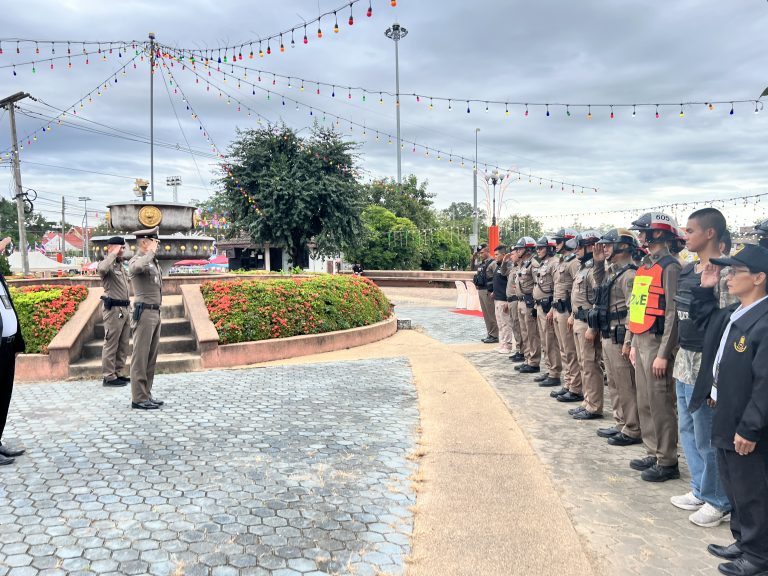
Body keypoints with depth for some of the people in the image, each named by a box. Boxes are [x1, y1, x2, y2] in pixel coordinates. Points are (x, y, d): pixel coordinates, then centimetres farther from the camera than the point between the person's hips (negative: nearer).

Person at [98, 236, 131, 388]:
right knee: (111, 344, -3)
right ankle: (109, 377, 3)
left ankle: (116, 372, 22)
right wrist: (113, 254, -22)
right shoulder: (107, 264, -9)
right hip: (114, 309, -9)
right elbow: (102, 269, -35)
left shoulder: (121, 265, 18)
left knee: (123, 344, 13)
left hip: (125, 309, 9)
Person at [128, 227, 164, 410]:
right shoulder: (136, 261, -11)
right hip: (144, 313, -9)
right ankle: (138, 399, 0)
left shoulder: (153, 262, 17)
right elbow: (138, 267, -37)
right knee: (141, 357, -4)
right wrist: (151, 251, -21)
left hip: (155, 313, 9)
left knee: (151, 357, 12)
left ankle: (146, 395, 19)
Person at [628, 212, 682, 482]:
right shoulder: (645, 265, 14)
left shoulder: (669, 267, -13)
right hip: (641, 341, 9)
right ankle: (653, 454, 26)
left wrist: (663, 354, -18)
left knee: (660, 404, -1)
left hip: (656, 342, -9)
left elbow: (673, 313, -17)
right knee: (644, 402, 14)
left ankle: (667, 462, 10)